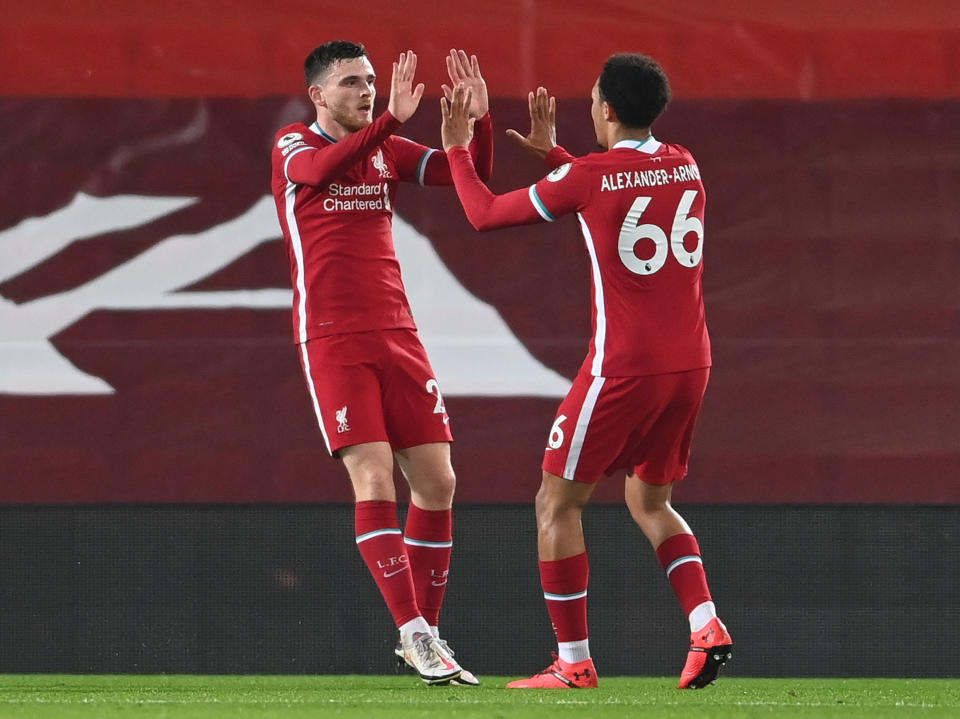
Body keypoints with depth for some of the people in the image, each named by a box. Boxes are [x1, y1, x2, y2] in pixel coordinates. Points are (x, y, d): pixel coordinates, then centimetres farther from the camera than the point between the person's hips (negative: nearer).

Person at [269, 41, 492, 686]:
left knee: (437, 481, 1)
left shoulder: (388, 150, 13)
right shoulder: (292, 146, 0)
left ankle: (424, 633, 12)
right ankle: (414, 633, -15)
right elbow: (321, 169, -24)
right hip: (331, 341, -5)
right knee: (374, 480, -15)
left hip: (396, 335, 5)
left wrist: (479, 121, -12)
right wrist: (392, 120, -36)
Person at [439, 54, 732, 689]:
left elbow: (485, 214, 1)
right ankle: (706, 626, 0)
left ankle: (575, 662, 4)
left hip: (623, 368, -6)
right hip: (691, 363, 6)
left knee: (558, 504, 7)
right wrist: (552, 150, 35)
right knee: (650, 501, 21)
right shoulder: (685, 167, 8)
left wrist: (457, 148, 15)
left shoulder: (585, 177, -10)